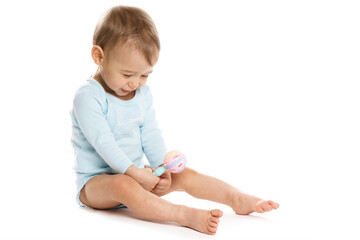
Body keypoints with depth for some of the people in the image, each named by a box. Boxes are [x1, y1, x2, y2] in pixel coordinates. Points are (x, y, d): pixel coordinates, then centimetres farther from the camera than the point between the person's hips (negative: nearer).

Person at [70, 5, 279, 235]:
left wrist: (161, 168, -11)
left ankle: (238, 199, -3)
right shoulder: (88, 97, -17)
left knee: (184, 174, -5)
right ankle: (185, 215, -50)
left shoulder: (143, 93, 6)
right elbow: (102, 141, -25)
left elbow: (151, 136, 4)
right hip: (95, 181, -7)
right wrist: (134, 172, -30)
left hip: (134, 175, 7)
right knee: (122, 185, -39)